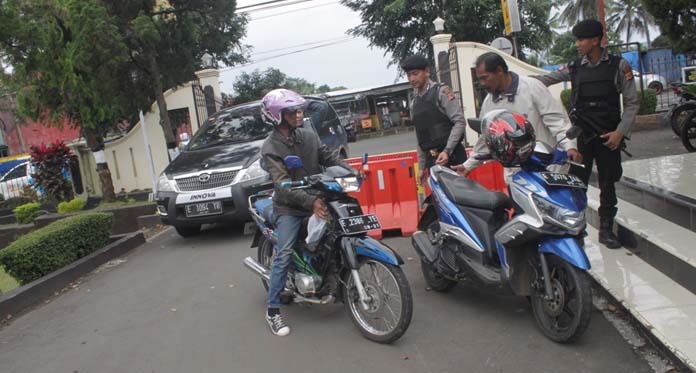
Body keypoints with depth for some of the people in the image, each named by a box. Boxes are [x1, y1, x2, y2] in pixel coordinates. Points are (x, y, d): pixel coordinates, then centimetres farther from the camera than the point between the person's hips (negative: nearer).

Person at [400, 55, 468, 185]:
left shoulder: (441, 92, -2)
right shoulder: (414, 103, 17)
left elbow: (460, 122, -9)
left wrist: (447, 151, -18)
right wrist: (421, 167, 17)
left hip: (451, 156, -6)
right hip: (431, 160, 6)